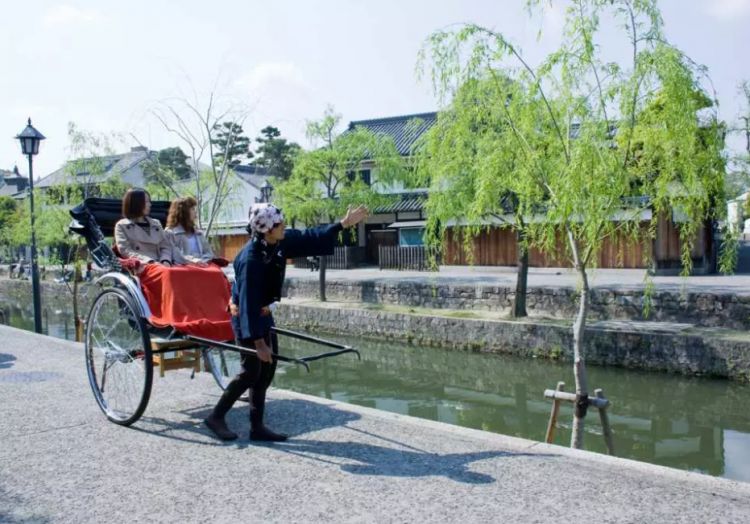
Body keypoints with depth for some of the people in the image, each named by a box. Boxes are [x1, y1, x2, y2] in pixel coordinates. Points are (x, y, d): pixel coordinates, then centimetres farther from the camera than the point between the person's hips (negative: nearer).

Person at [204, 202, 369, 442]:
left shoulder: (281, 242, -6)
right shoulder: (251, 259, -28)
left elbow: (310, 237, 6)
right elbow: (248, 303, -28)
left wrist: (343, 224, 3)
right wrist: (258, 341, -28)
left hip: (264, 314, 8)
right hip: (246, 317, -8)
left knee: (268, 367, 7)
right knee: (252, 371, -4)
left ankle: (257, 426, 15)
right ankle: (216, 417, 13)